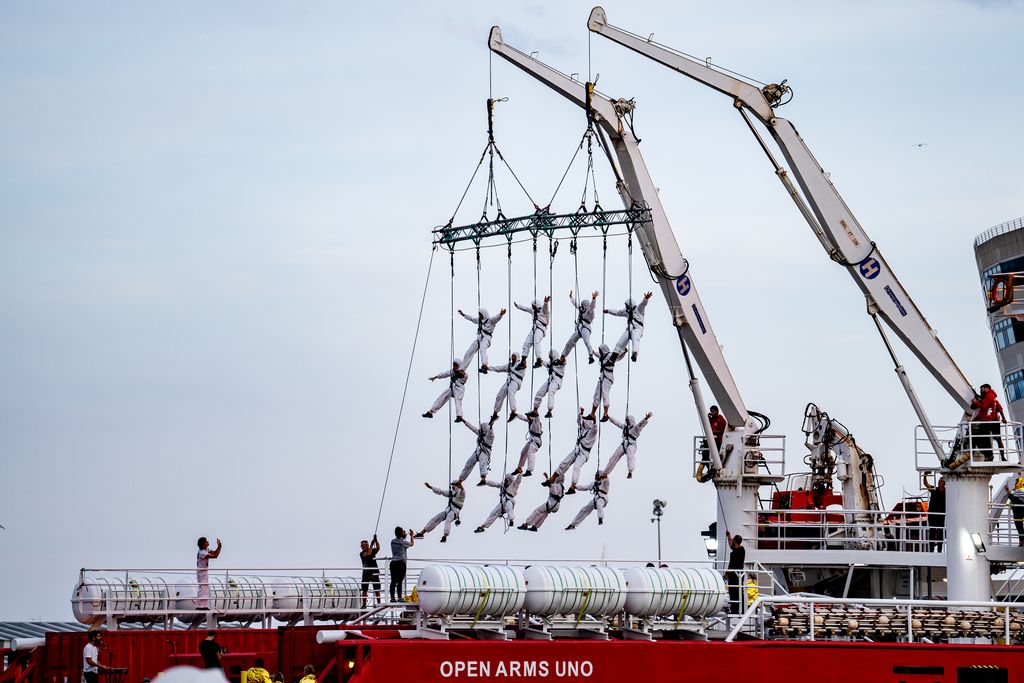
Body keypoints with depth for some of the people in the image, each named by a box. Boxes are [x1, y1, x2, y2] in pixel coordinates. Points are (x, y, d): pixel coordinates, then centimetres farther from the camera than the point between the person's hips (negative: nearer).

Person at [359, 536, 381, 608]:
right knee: (364, 590, -1)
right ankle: (364, 605, 2)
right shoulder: (362, 553, 0)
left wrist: (376, 540, -22)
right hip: (366, 573, -2)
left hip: (374, 572, 2)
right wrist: (372, 545, -20)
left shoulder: (373, 550, 10)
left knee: (377, 589, -1)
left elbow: (378, 548, -9)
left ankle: (379, 603, -1)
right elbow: (368, 554, -20)